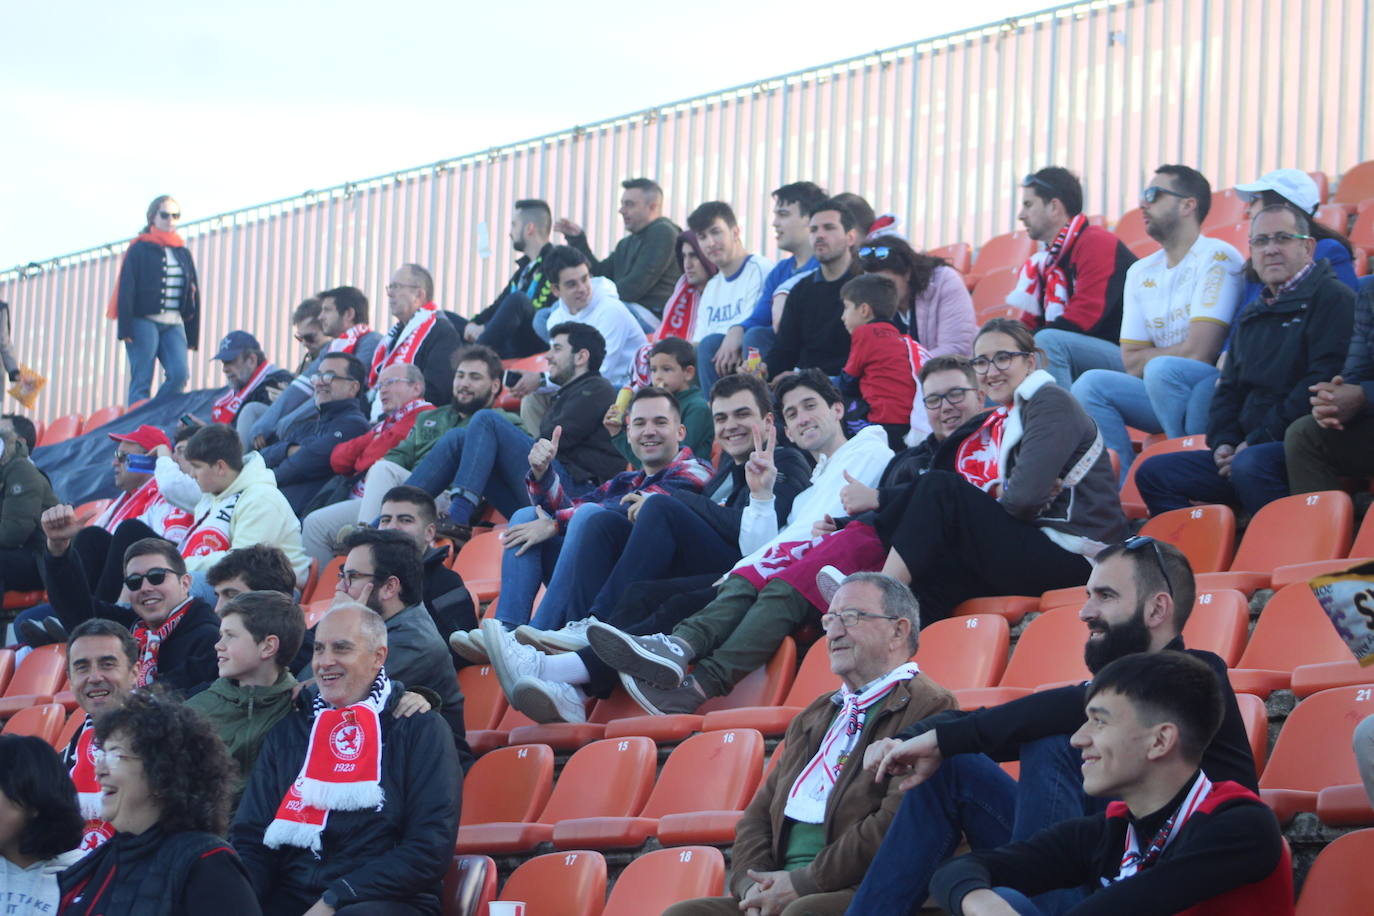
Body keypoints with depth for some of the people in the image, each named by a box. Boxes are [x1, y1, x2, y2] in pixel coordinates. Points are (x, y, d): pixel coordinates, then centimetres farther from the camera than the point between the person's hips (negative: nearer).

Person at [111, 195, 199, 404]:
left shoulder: (183, 254, 17)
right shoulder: (139, 250, 2)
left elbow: (193, 295, 18)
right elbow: (126, 289, -4)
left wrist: (193, 334, 12)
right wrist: (125, 327, -13)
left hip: (174, 325, 4)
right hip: (144, 322, -4)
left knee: (179, 375, -14)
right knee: (141, 383, -6)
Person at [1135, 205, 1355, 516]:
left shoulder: (1333, 298, -3)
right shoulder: (1252, 317, 24)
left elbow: (1324, 381, -15)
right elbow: (1229, 389, 25)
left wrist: (1256, 442, -15)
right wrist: (1223, 441, 2)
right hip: (1243, 450, 9)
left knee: (1250, 466, -38)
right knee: (1153, 473, -3)